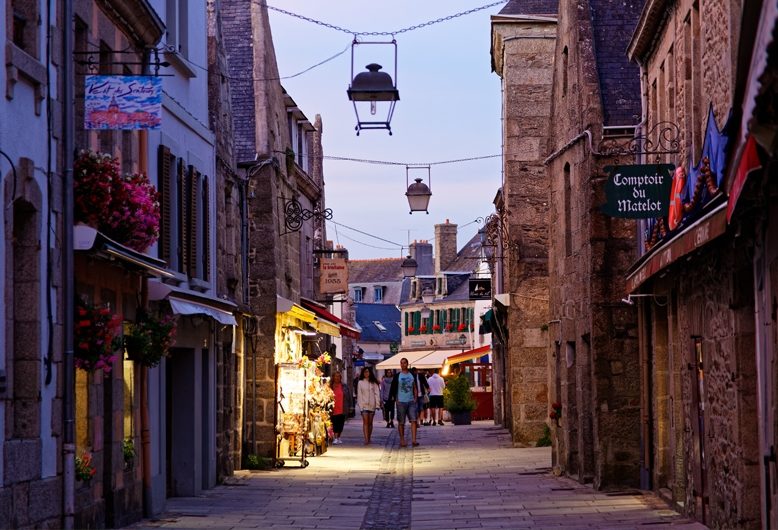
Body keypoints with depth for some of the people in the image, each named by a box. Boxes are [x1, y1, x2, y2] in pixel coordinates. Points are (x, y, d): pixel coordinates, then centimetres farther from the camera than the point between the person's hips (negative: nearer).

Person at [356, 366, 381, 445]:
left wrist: (377, 404, -3)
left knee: (370, 422, 7)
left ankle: (369, 439, 17)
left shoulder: (373, 383, 6)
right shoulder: (360, 383, 3)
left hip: (372, 405, 2)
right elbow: (359, 394, 1)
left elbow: (377, 393, 5)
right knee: (365, 422, -12)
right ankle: (366, 439, -19)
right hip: (364, 404, -2)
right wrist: (360, 405, -7)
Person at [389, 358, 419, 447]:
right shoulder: (397, 376, 1)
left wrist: (415, 398, 5)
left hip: (411, 401, 2)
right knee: (401, 422, 3)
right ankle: (402, 440, 11)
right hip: (401, 402, -2)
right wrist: (395, 400, -6)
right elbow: (393, 389, 2)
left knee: (413, 420, -9)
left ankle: (413, 440, -12)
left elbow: (415, 388, 16)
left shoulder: (412, 375, 10)